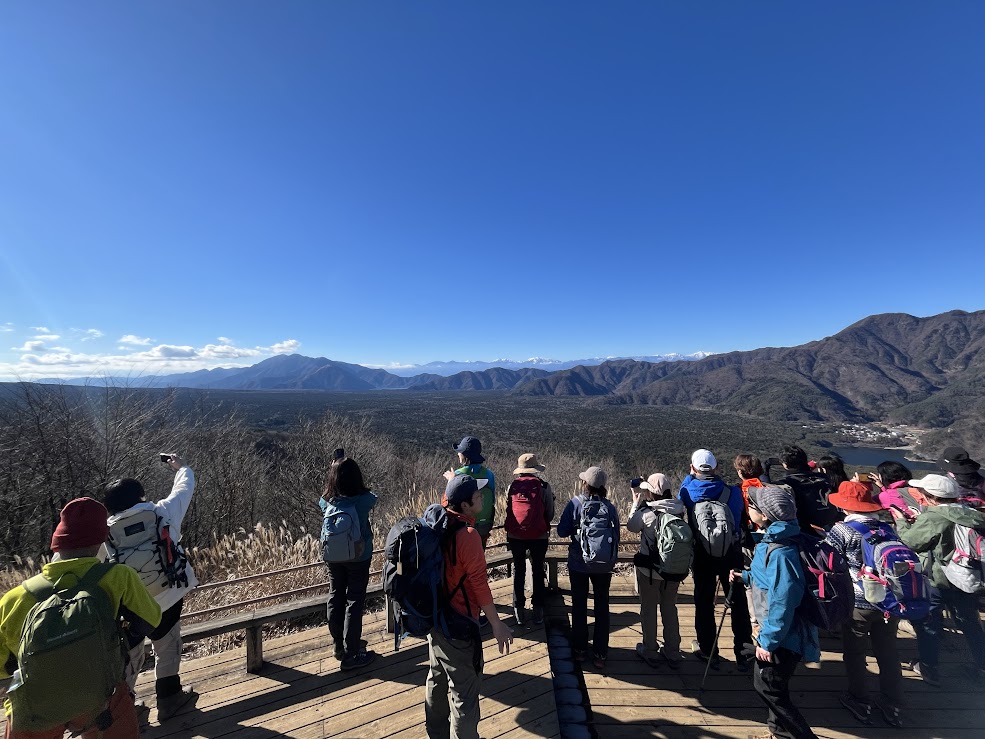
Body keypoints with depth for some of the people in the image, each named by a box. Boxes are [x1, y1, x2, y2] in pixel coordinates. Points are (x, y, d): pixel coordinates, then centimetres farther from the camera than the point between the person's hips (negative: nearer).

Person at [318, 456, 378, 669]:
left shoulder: (326, 501, -16)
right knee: (354, 602, 9)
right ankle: (350, 655, 19)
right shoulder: (364, 499, -24)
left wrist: (336, 471, 10)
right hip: (359, 558, -4)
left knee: (335, 598, 20)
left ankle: (340, 646, 38)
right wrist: (349, 473, 6)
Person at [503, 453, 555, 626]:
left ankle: (519, 609, 22)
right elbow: (550, 514, -1)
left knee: (518, 570, 17)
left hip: (515, 535, 1)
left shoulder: (512, 486, -4)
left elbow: (508, 511, 3)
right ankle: (538, 610, 21)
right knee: (538, 571, 16)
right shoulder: (544, 487, -8)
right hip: (539, 536, -1)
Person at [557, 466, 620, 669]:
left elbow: (562, 531, -12)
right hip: (604, 566, 2)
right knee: (602, 607, 15)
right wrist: (612, 560, 14)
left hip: (579, 564, -1)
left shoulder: (575, 503, -14)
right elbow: (617, 536, 0)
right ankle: (600, 654, 21)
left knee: (579, 606, 16)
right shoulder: (609, 507, -7)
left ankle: (580, 649, 27)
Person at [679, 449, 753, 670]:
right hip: (731, 553, 0)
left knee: (704, 602, 14)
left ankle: (708, 650, 27)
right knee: (738, 603, 14)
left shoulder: (688, 490, -13)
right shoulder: (733, 492, -14)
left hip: (702, 554, 0)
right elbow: (742, 520, -3)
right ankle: (743, 655, 23)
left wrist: (693, 476, 14)